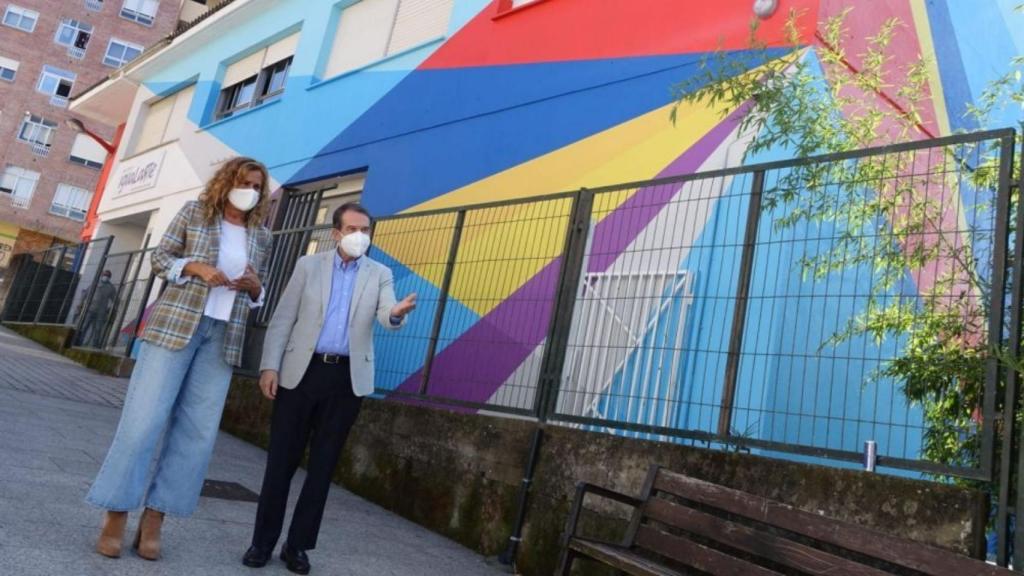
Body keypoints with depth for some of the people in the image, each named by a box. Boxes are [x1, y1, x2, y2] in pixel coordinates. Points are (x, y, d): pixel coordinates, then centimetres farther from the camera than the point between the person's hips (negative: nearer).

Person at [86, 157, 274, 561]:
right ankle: (116, 514, 8)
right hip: (176, 323, -3)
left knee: (197, 429, 0)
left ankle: (154, 518, 9)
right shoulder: (194, 212, 5)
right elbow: (160, 258, 5)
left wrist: (254, 287, -6)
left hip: (224, 336, 3)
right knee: (145, 416, -5)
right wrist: (195, 267, -13)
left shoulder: (261, 237, 12)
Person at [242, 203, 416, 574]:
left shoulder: (380, 275, 7)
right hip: (301, 372, 0)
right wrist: (269, 366, -6)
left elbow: (386, 318, -8)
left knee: (323, 464, 6)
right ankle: (263, 541, 19)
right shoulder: (309, 265, 6)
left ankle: (298, 545, 18)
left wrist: (397, 313, -33)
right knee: (281, 460, 4)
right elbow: (282, 319, 4)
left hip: (347, 379, 1)